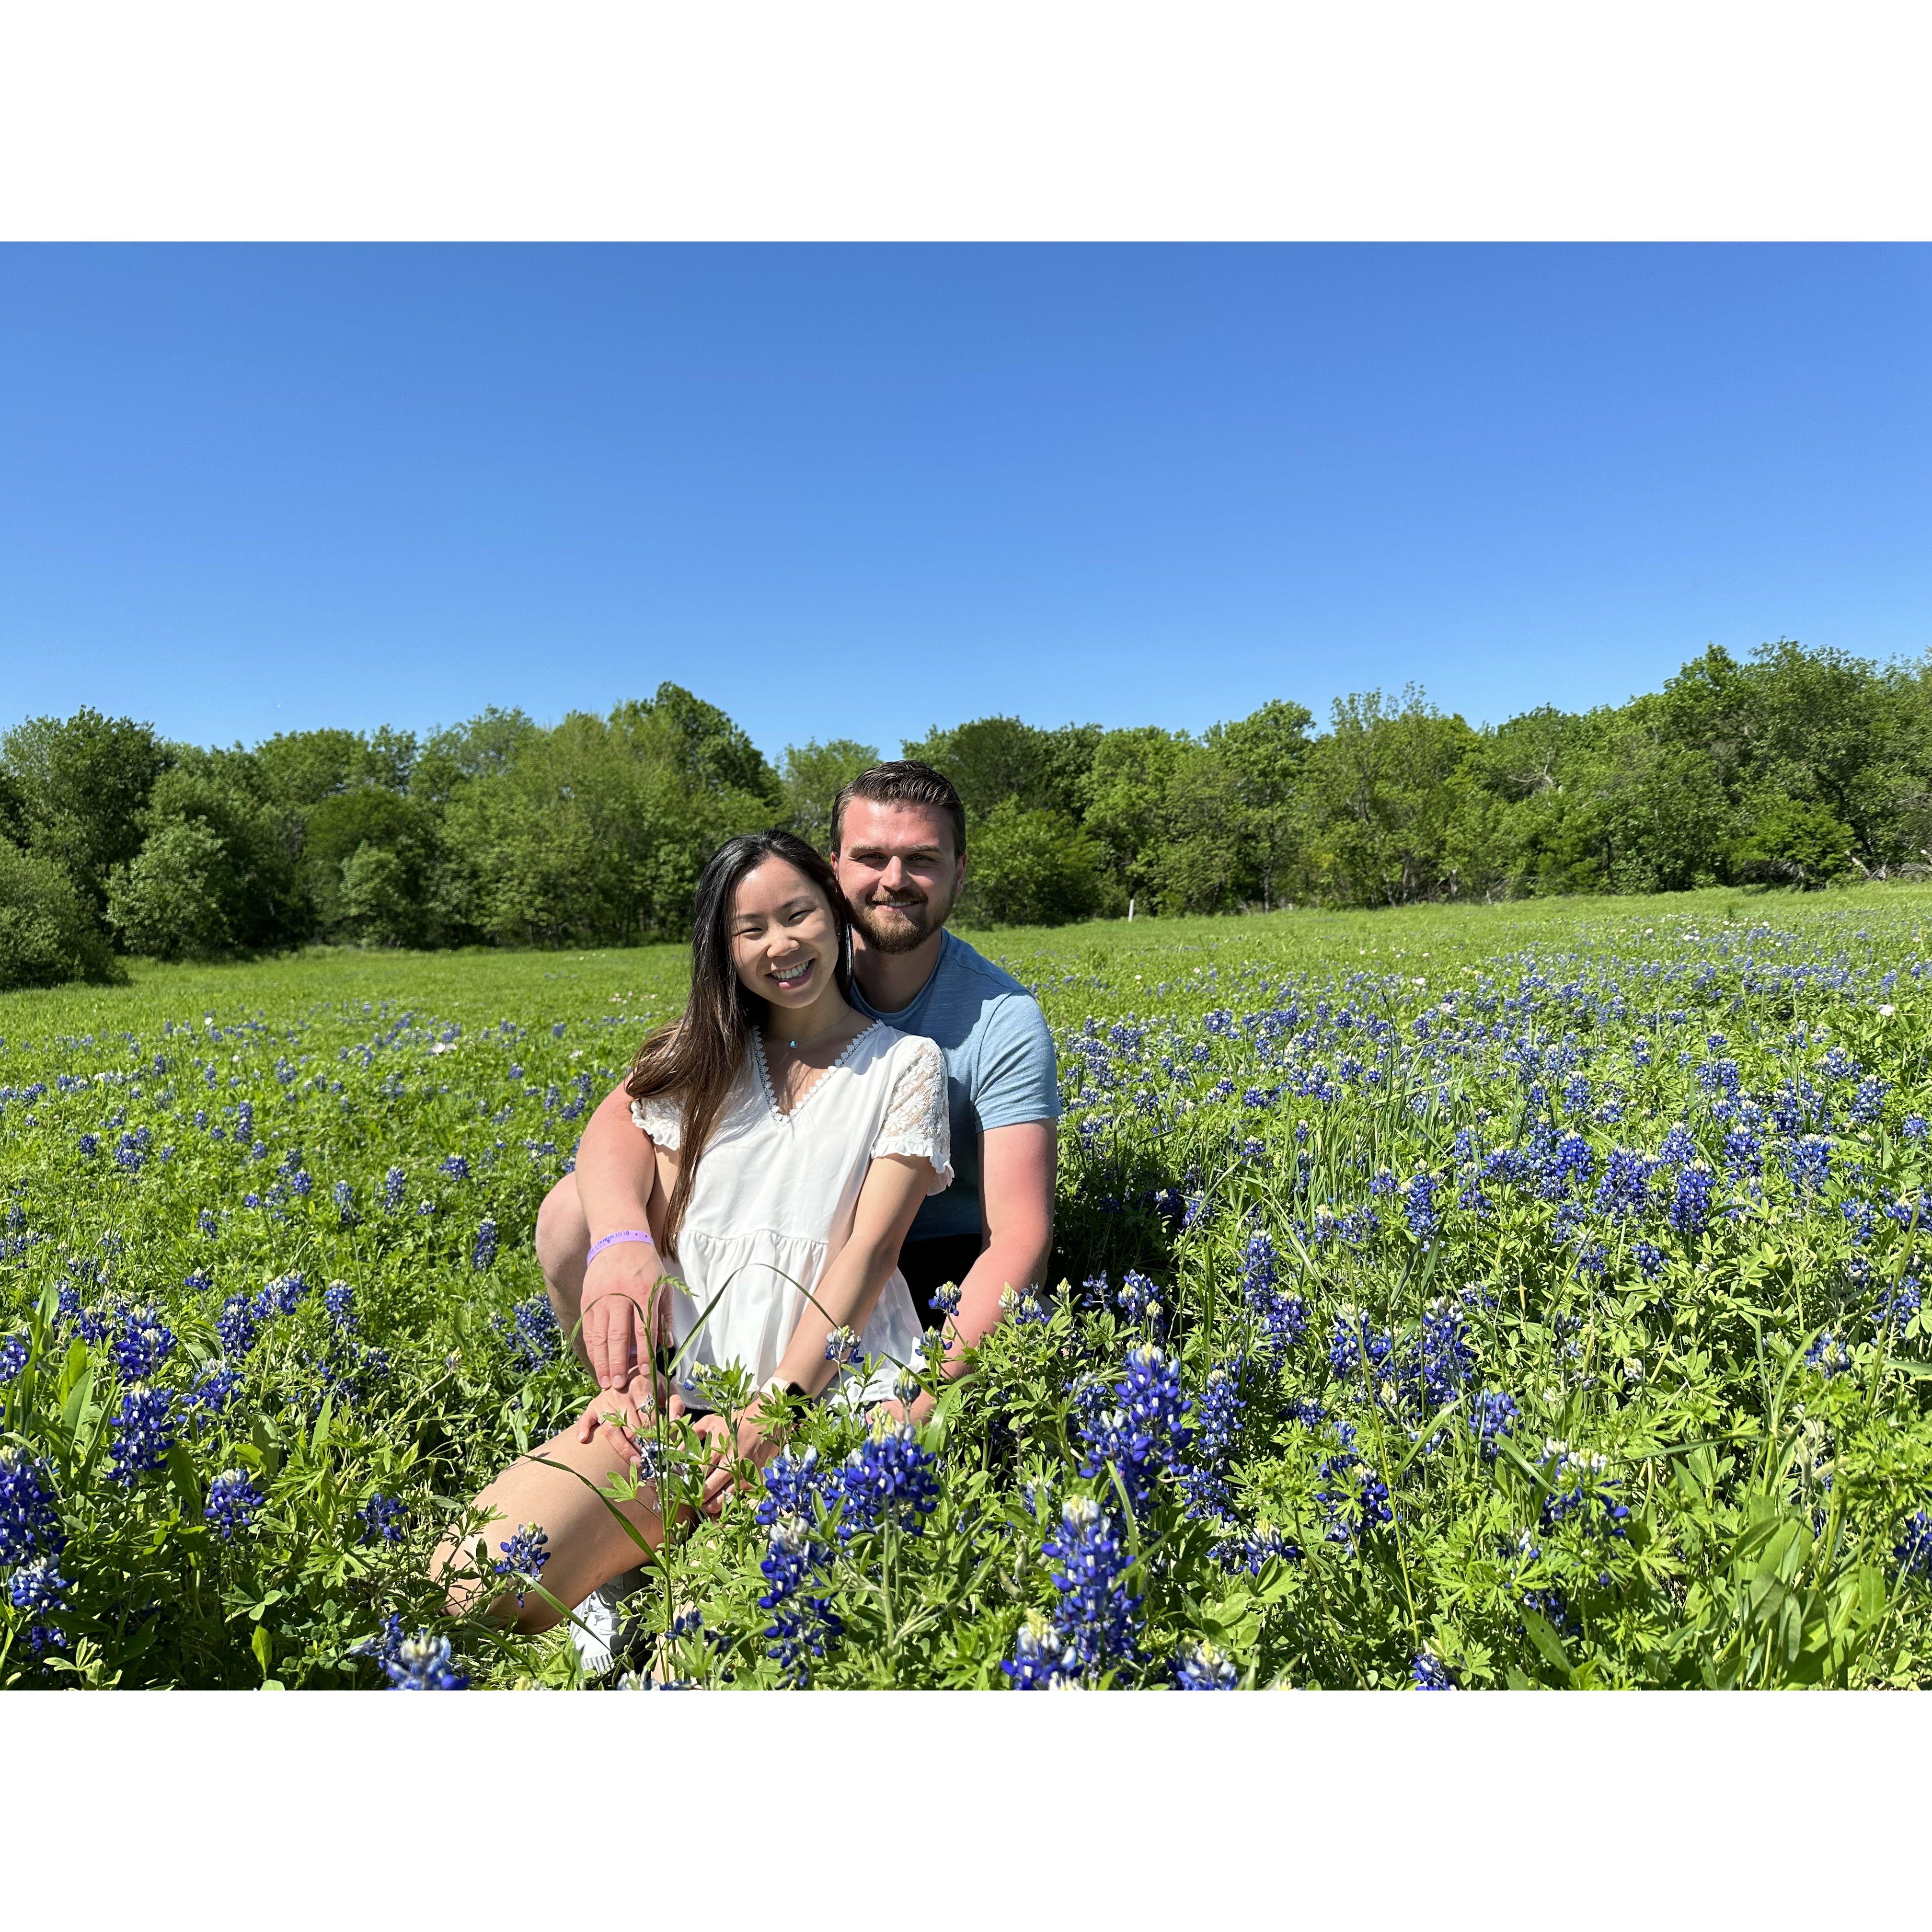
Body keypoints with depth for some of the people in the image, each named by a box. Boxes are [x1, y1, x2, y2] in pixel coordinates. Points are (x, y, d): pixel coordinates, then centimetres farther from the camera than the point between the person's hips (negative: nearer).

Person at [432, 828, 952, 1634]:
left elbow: (868, 1248, -5)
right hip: (687, 1391, 3)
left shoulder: (906, 1065, 5)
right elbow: (653, 1230, 9)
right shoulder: (700, 1061, 16)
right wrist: (634, 1373, -8)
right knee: (470, 1586, -20)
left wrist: (772, 1410, -14)